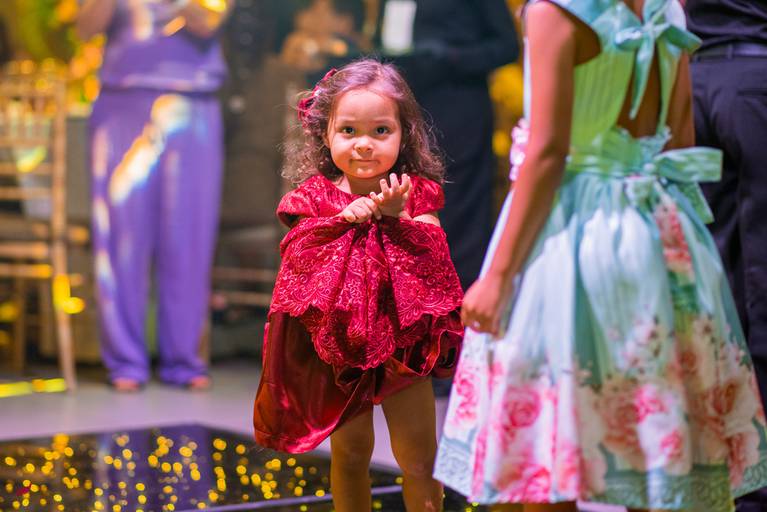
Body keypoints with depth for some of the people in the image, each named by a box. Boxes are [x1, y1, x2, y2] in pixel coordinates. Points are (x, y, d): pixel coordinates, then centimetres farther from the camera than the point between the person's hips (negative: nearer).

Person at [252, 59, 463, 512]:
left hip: (402, 342, 0)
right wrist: (343, 221, -23)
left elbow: (435, 262, -13)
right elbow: (297, 264, -13)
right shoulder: (314, 199, -3)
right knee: (349, 454, 13)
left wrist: (397, 217, -23)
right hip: (337, 347, 1)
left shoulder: (416, 195, -3)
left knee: (420, 461, 2)